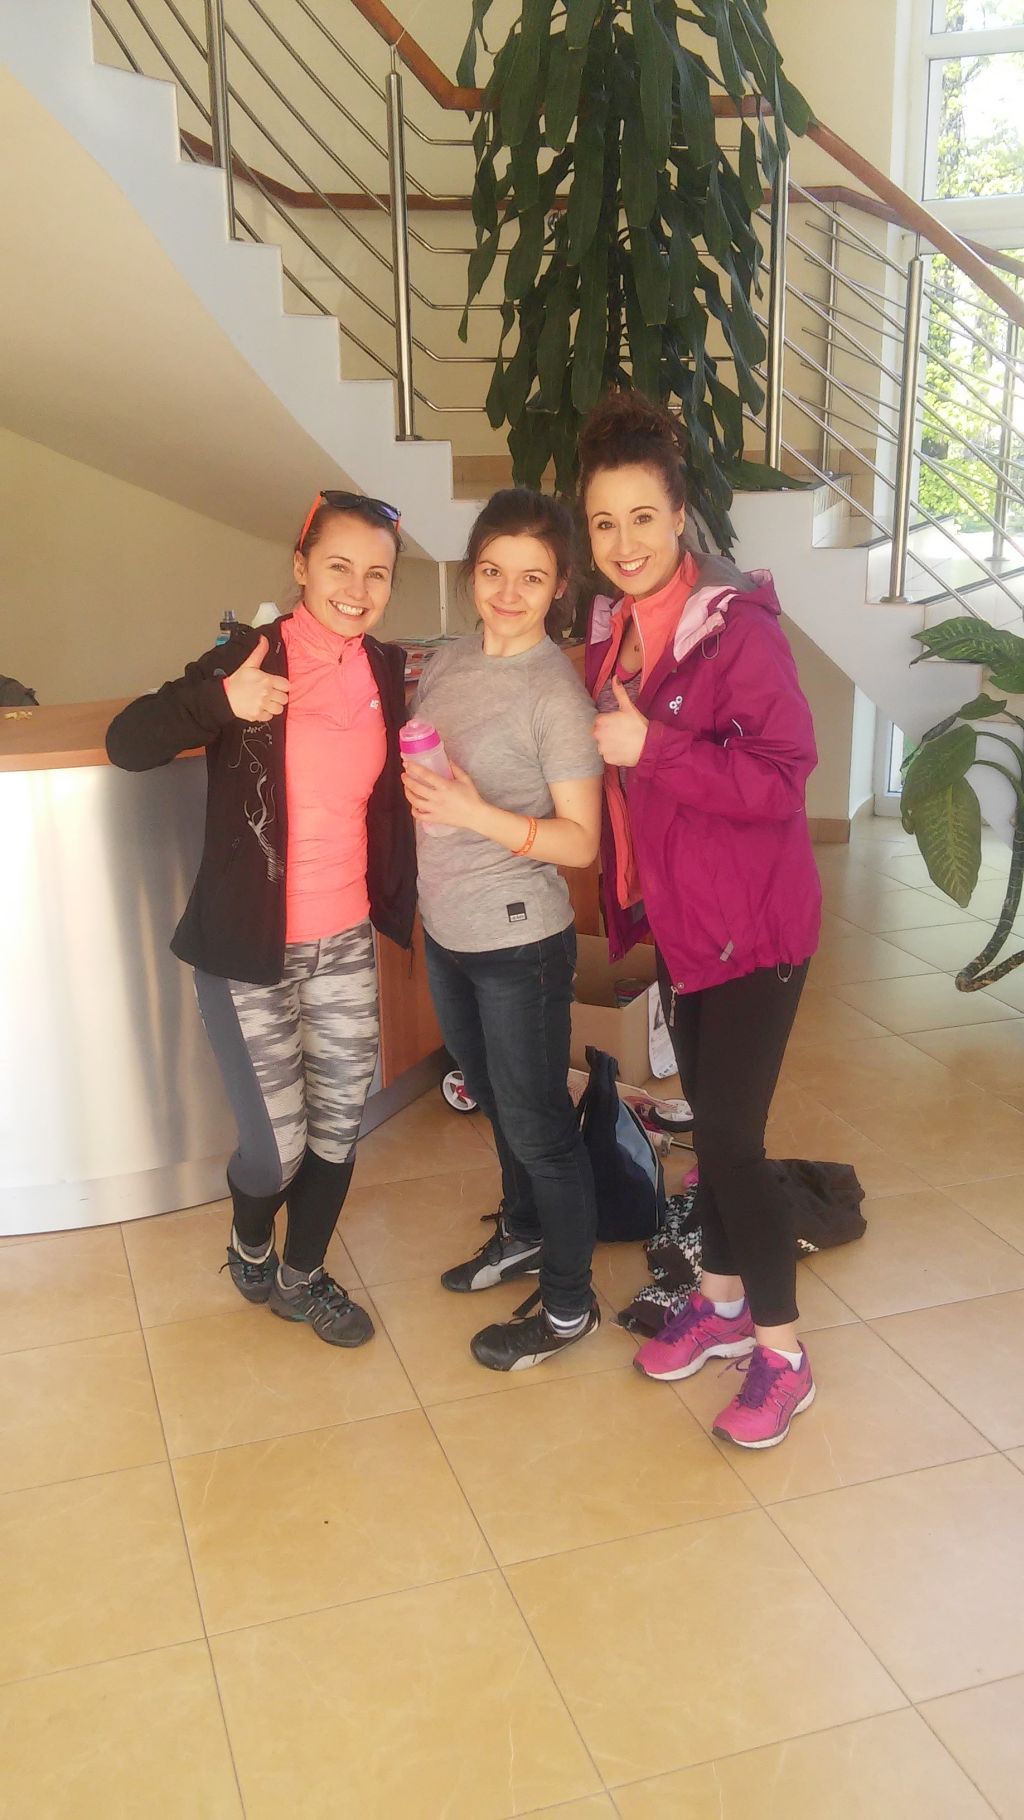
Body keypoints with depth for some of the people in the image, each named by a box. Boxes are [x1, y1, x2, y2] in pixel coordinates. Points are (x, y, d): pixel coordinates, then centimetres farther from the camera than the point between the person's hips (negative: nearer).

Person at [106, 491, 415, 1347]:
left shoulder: (389, 672, 4)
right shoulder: (252, 658, -11)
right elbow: (126, 743, -18)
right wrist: (222, 702, -33)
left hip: (346, 943, 5)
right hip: (249, 949, -5)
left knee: (339, 1122, 12)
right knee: (277, 1141, 0)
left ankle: (302, 1276, 37)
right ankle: (250, 1249, 35)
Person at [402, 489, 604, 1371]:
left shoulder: (556, 690, -17)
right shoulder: (448, 662, 3)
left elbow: (581, 840, -17)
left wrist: (480, 815, -28)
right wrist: (410, 783, -5)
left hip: (520, 940, -7)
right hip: (448, 930, 7)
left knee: (537, 1123, 6)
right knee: (496, 1100, 24)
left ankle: (568, 1305, 24)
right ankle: (523, 1234, 47)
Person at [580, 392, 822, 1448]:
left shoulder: (737, 629, -18)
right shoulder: (613, 633, 5)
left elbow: (780, 777, -22)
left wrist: (649, 750, -27)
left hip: (751, 923, -7)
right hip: (678, 916, 7)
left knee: (731, 1135, -3)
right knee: (707, 1118, 18)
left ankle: (781, 1355, 15)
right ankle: (721, 1303, 36)